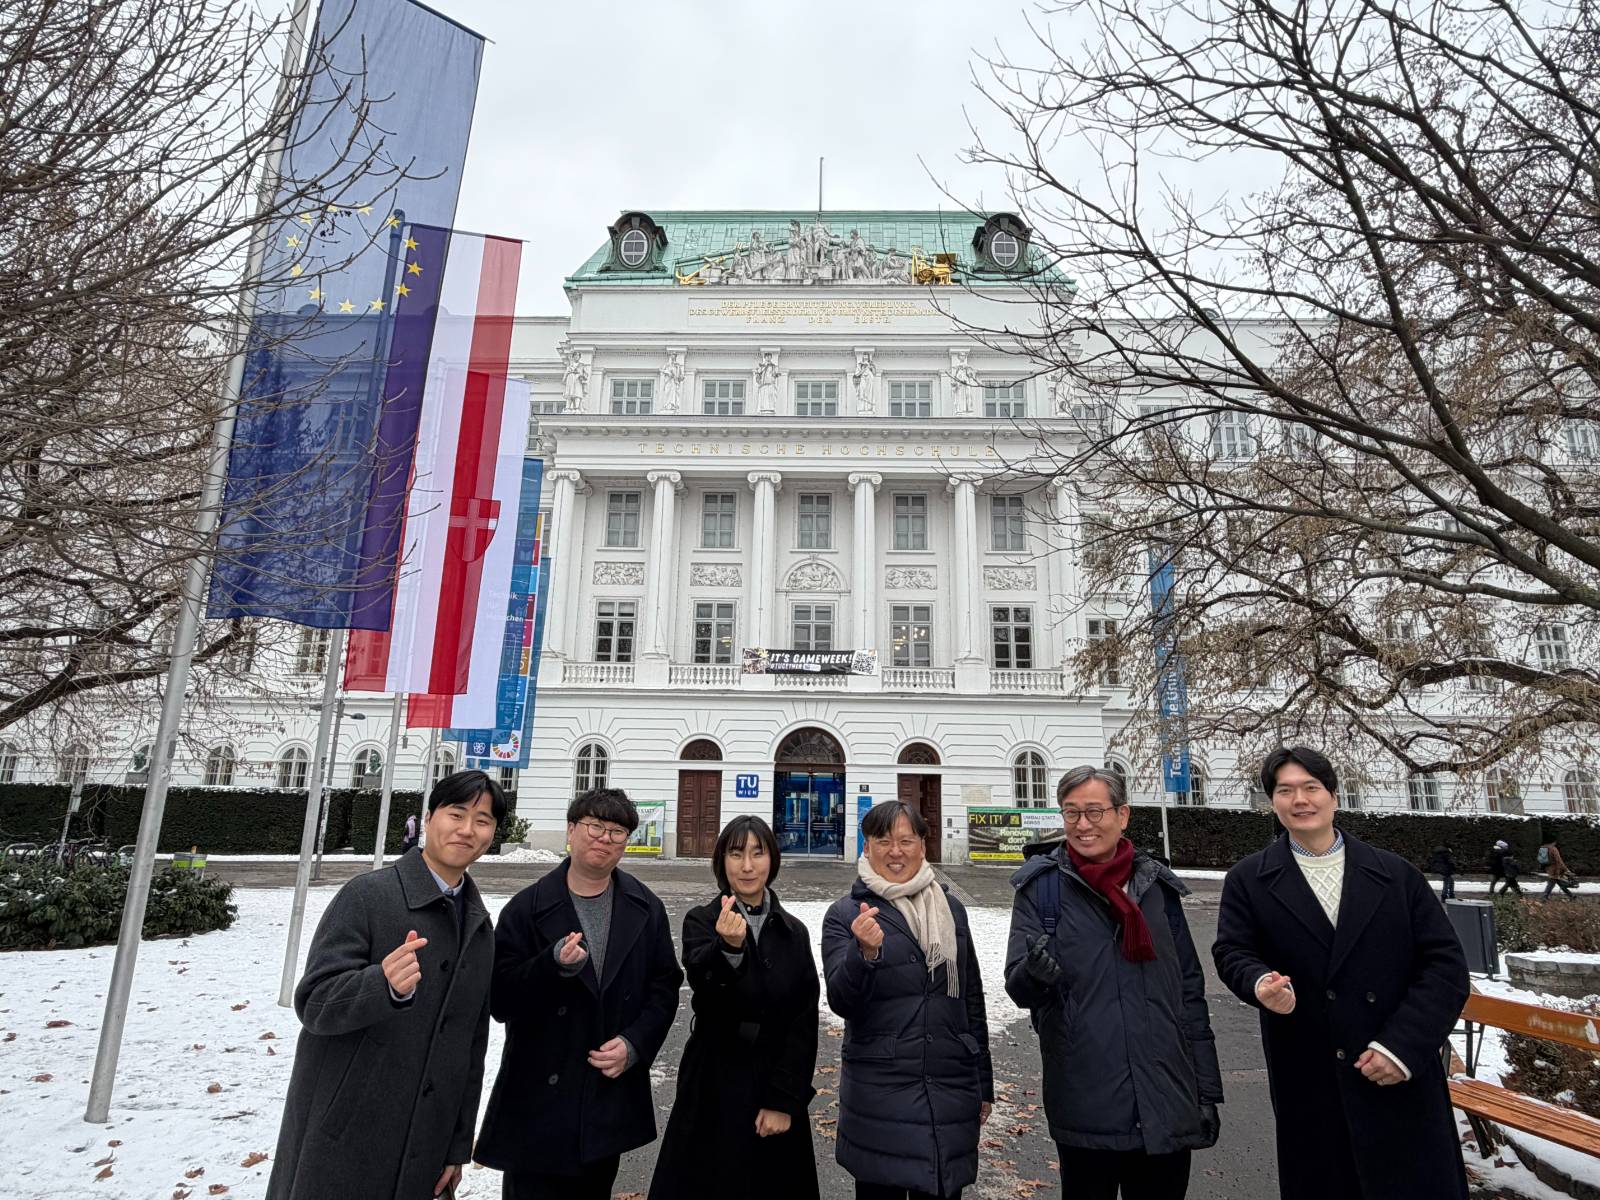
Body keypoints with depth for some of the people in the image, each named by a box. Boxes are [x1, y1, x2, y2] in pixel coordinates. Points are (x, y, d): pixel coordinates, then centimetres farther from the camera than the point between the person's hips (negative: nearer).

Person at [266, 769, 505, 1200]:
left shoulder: (483, 929, 6)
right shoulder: (368, 894, -11)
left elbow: (472, 1046, 11)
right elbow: (313, 1003, -15)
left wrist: (457, 1148, 11)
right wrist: (386, 986, -34)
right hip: (340, 1147, -5)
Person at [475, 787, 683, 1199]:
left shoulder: (645, 908, 1)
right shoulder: (527, 907, -8)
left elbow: (665, 986, 4)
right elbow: (500, 1000, -11)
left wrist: (634, 1044, -10)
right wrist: (554, 965, -28)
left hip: (612, 1090, 3)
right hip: (539, 1098, -2)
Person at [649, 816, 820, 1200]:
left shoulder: (793, 933, 2)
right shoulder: (701, 922, -6)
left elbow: (804, 1023, 0)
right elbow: (703, 982, -26)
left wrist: (785, 1101, -6)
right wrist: (728, 947, -46)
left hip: (776, 1095, 2)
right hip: (714, 1091, -2)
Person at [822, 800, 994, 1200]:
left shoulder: (951, 908, 8)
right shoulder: (845, 915, -4)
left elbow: (972, 998, 15)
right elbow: (842, 1001, -13)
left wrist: (983, 1084, 16)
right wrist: (865, 953, -32)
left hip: (951, 1091, 3)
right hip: (878, 1095, -3)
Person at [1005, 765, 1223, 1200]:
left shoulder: (1159, 885, 6)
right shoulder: (1041, 886, -3)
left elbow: (1190, 991, 11)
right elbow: (1017, 983, -7)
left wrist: (1207, 1091, 10)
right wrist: (1034, 973, -30)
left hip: (1166, 1103, 3)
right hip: (1085, 1104, -2)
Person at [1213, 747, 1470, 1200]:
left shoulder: (1396, 874, 5)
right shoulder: (1248, 880, 4)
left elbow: (1446, 963, 1)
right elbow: (1232, 953, -1)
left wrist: (1403, 1044, -11)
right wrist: (1260, 981, -26)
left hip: (1402, 1079, 1)